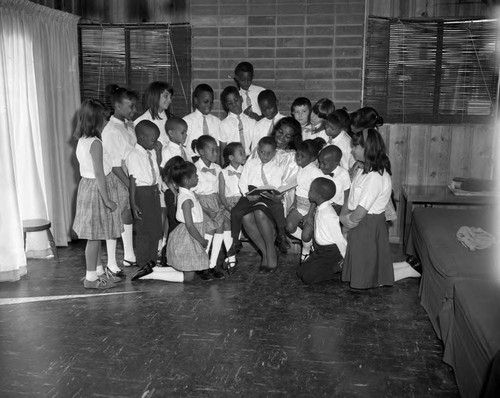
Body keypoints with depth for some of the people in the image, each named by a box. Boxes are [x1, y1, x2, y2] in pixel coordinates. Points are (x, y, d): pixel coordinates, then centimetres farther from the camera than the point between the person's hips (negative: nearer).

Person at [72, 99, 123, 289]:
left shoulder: (82, 141, 8)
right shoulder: (95, 143, -19)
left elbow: (91, 169, 11)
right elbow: (99, 173, -21)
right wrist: (106, 199, -18)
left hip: (87, 186, 9)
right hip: (97, 189, -9)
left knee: (96, 235, 17)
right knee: (95, 236, -1)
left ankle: (98, 270, 29)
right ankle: (91, 278, 8)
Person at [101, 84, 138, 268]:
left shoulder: (129, 125, 5)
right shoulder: (111, 131, -19)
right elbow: (115, 166, -20)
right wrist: (130, 185, -17)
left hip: (131, 178, 8)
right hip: (118, 181, -8)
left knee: (128, 217, 19)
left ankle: (129, 256, 34)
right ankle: (112, 264, 14)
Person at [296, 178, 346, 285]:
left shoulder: (328, 215, -28)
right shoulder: (319, 209, 0)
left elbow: (339, 239, -21)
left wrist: (347, 260, -13)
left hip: (331, 252, -9)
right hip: (320, 250, 9)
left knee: (307, 277, -12)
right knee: (300, 272, 9)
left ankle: (341, 267, -1)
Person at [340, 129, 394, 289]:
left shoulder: (375, 177, -25)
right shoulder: (363, 170, 5)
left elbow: (360, 213, -24)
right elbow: (351, 198, 8)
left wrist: (346, 219, -7)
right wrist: (343, 216, -6)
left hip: (369, 226, -9)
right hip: (359, 223, 9)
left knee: (364, 280, 4)